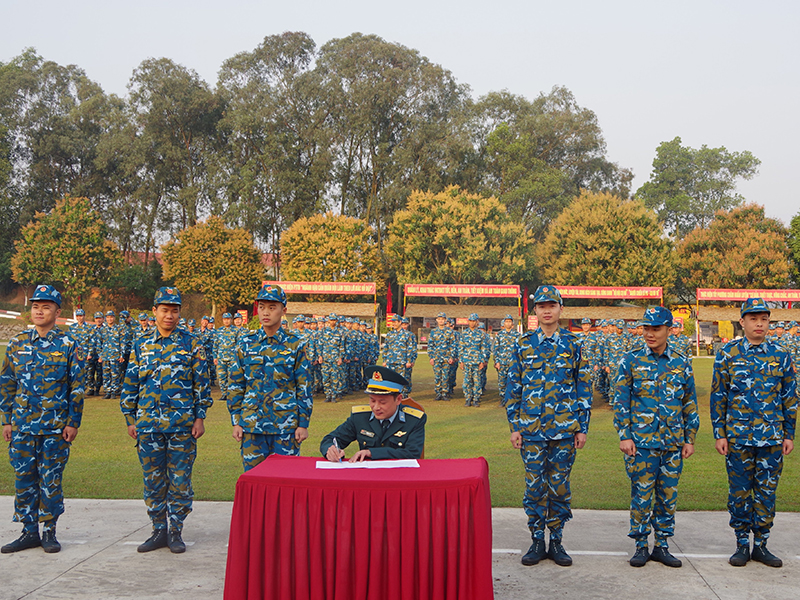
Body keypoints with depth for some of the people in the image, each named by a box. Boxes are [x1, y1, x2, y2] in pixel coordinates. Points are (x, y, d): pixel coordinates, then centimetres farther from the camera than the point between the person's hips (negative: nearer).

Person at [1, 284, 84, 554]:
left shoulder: (68, 345, -1)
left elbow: (77, 387, 0)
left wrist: (73, 422, -4)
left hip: (55, 427, -3)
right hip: (22, 425, 3)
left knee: (51, 480, 3)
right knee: (23, 479, 7)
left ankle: (49, 531, 16)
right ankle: (29, 531, 18)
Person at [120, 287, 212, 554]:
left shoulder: (192, 344, 2)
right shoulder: (141, 346, 9)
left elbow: (202, 383, 1)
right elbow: (130, 384, 13)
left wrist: (200, 418, -4)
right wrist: (130, 419, 8)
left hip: (182, 424, -2)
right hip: (148, 424, 3)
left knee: (180, 480, 2)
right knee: (153, 480, 8)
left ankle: (175, 531, 14)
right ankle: (159, 530, 20)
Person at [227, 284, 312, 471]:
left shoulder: (295, 344, 0)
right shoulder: (246, 344, 6)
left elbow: (304, 387, 1)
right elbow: (235, 386, 9)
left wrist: (303, 424, -3)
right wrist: (236, 422, 3)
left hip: (286, 427, -2)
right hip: (252, 425, 2)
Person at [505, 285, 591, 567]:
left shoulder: (572, 344, 3)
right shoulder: (523, 345, 4)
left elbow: (584, 387, 6)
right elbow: (513, 387, 6)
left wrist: (582, 427, 1)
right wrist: (514, 426, 1)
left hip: (565, 428, 0)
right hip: (532, 428, 0)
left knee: (560, 486, 6)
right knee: (534, 486, 3)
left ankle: (556, 541, 18)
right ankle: (537, 541, 16)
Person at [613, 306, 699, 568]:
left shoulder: (682, 362, 6)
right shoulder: (631, 360, -1)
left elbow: (690, 403, 11)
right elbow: (620, 400, 0)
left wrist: (690, 438, 7)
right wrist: (624, 436, -7)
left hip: (673, 443, 3)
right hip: (640, 441, -2)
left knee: (668, 495, 8)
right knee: (642, 494, 1)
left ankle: (662, 546, 20)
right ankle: (641, 546, 13)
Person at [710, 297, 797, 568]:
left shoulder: (780, 355, 5)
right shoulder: (728, 353, 0)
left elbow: (789, 398, 10)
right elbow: (718, 396, 1)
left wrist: (789, 435, 6)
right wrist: (719, 434, -3)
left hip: (772, 438, 2)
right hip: (738, 437, -1)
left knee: (767, 492, 7)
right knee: (739, 492, 5)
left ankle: (761, 544, 18)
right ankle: (742, 544, 17)